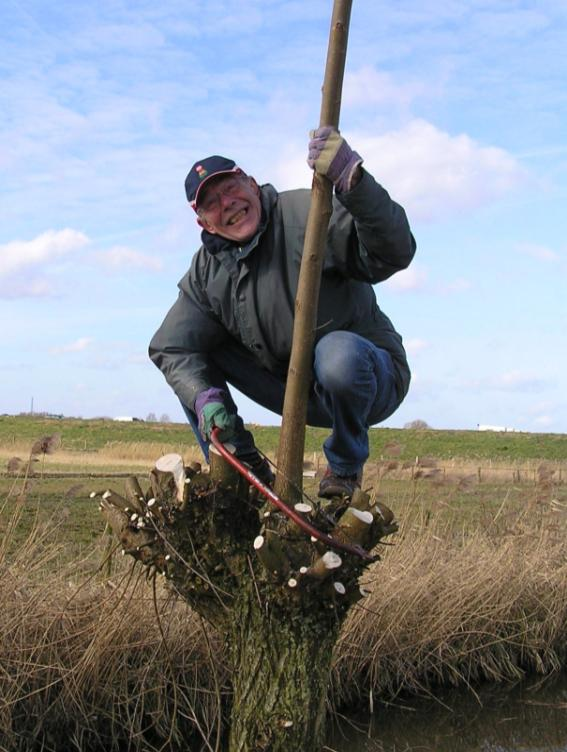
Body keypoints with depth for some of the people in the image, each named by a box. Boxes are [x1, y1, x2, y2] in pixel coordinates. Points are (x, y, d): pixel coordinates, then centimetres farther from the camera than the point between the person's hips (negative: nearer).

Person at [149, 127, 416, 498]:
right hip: (297, 392, 6)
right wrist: (205, 398, -23)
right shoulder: (206, 271, 0)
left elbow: (393, 253, -35)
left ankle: (346, 465, -10)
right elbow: (171, 347, -3)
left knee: (338, 352, -40)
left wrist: (352, 179, -52)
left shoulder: (307, 214, -20)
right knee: (198, 350, -4)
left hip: (370, 377, -5)